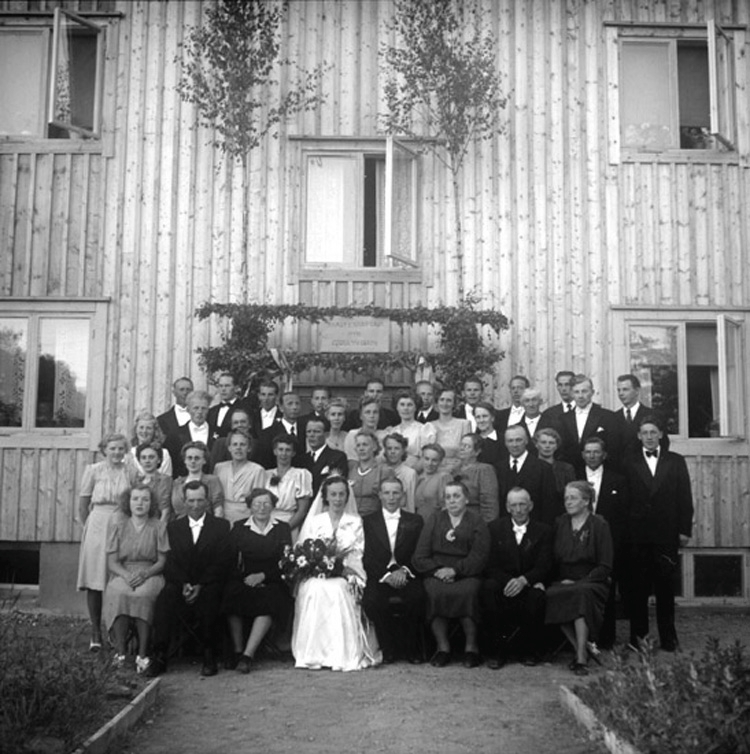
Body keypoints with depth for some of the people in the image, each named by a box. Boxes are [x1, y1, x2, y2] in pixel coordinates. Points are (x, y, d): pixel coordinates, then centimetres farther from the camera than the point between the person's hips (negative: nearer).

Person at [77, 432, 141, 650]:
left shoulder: (131, 471, 2)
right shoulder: (93, 470, 1)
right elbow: (83, 505, 8)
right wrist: (90, 526, 12)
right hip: (98, 525, 0)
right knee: (94, 581, -2)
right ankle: (95, 632, 6)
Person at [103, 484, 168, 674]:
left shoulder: (159, 527, 9)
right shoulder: (117, 526, 11)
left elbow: (162, 561, 3)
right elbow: (112, 562, 5)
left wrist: (144, 574, -16)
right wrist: (127, 575, -16)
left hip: (150, 575, -1)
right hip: (122, 574, 1)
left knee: (144, 594, -35)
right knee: (118, 593, -33)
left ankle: (143, 655, -34)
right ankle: (120, 653, -32)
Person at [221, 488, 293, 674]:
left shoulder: (282, 528, 11)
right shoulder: (239, 527, 13)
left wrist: (262, 575, -13)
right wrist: (244, 576, -14)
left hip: (271, 581, 0)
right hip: (243, 579, 1)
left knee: (269, 601, -33)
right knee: (233, 594, -32)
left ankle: (248, 654, -30)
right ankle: (237, 651, -19)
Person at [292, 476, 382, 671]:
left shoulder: (355, 522, 16)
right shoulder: (314, 521, 18)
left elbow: (358, 554, 5)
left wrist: (342, 566, -15)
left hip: (344, 576, -1)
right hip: (316, 575, 1)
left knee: (337, 589, -34)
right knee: (315, 590, -33)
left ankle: (343, 654, -29)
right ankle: (314, 654, -27)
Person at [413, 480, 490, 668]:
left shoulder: (477, 522, 11)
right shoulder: (434, 521, 18)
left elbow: (479, 558, -3)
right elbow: (419, 558, 9)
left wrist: (454, 570, -15)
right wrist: (437, 570, -9)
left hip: (466, 575, -1)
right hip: (437, 574, 2)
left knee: (467, 592, -34)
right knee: (435, 592, -31)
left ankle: (471, 647, -19)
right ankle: (442, 647, -21)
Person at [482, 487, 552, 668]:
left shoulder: (543, 531, 7)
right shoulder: (495, 527, 7)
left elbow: (543, 566, -4)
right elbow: (490, 565, -1)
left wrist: (523, 580, -23)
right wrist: (508, 581, -20)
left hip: (529, 584, 0)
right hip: (501, 582, 1)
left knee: (537, 594, -34)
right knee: (488, 588, -32)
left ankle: (530, 651, -12)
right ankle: (496, 652, -23)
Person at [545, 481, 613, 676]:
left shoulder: (599, 525, 1)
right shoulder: (559, 524, 14)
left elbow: (605, 567, -4)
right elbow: (552, 560, 16)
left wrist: (578, 582, -14)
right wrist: (560, 580, -2)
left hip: (590, 583, -3)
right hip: (562, 582, 3)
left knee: (581, 593, -36)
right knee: (551, 596, -30)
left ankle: (581, 658, -35)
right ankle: (584, 648, -21)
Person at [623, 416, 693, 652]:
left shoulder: (675, 461, 8)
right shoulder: (630, 464, 6)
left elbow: (685, 497, 5)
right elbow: (625, 499, 1)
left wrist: (685, 530, -1)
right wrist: (626, 532, -5)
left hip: (667, 533, 0)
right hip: (639, 533, 0)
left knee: (665, 587, 5)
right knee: (639, 587, 3)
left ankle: (668, 637, 15)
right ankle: (638, 636, 11)